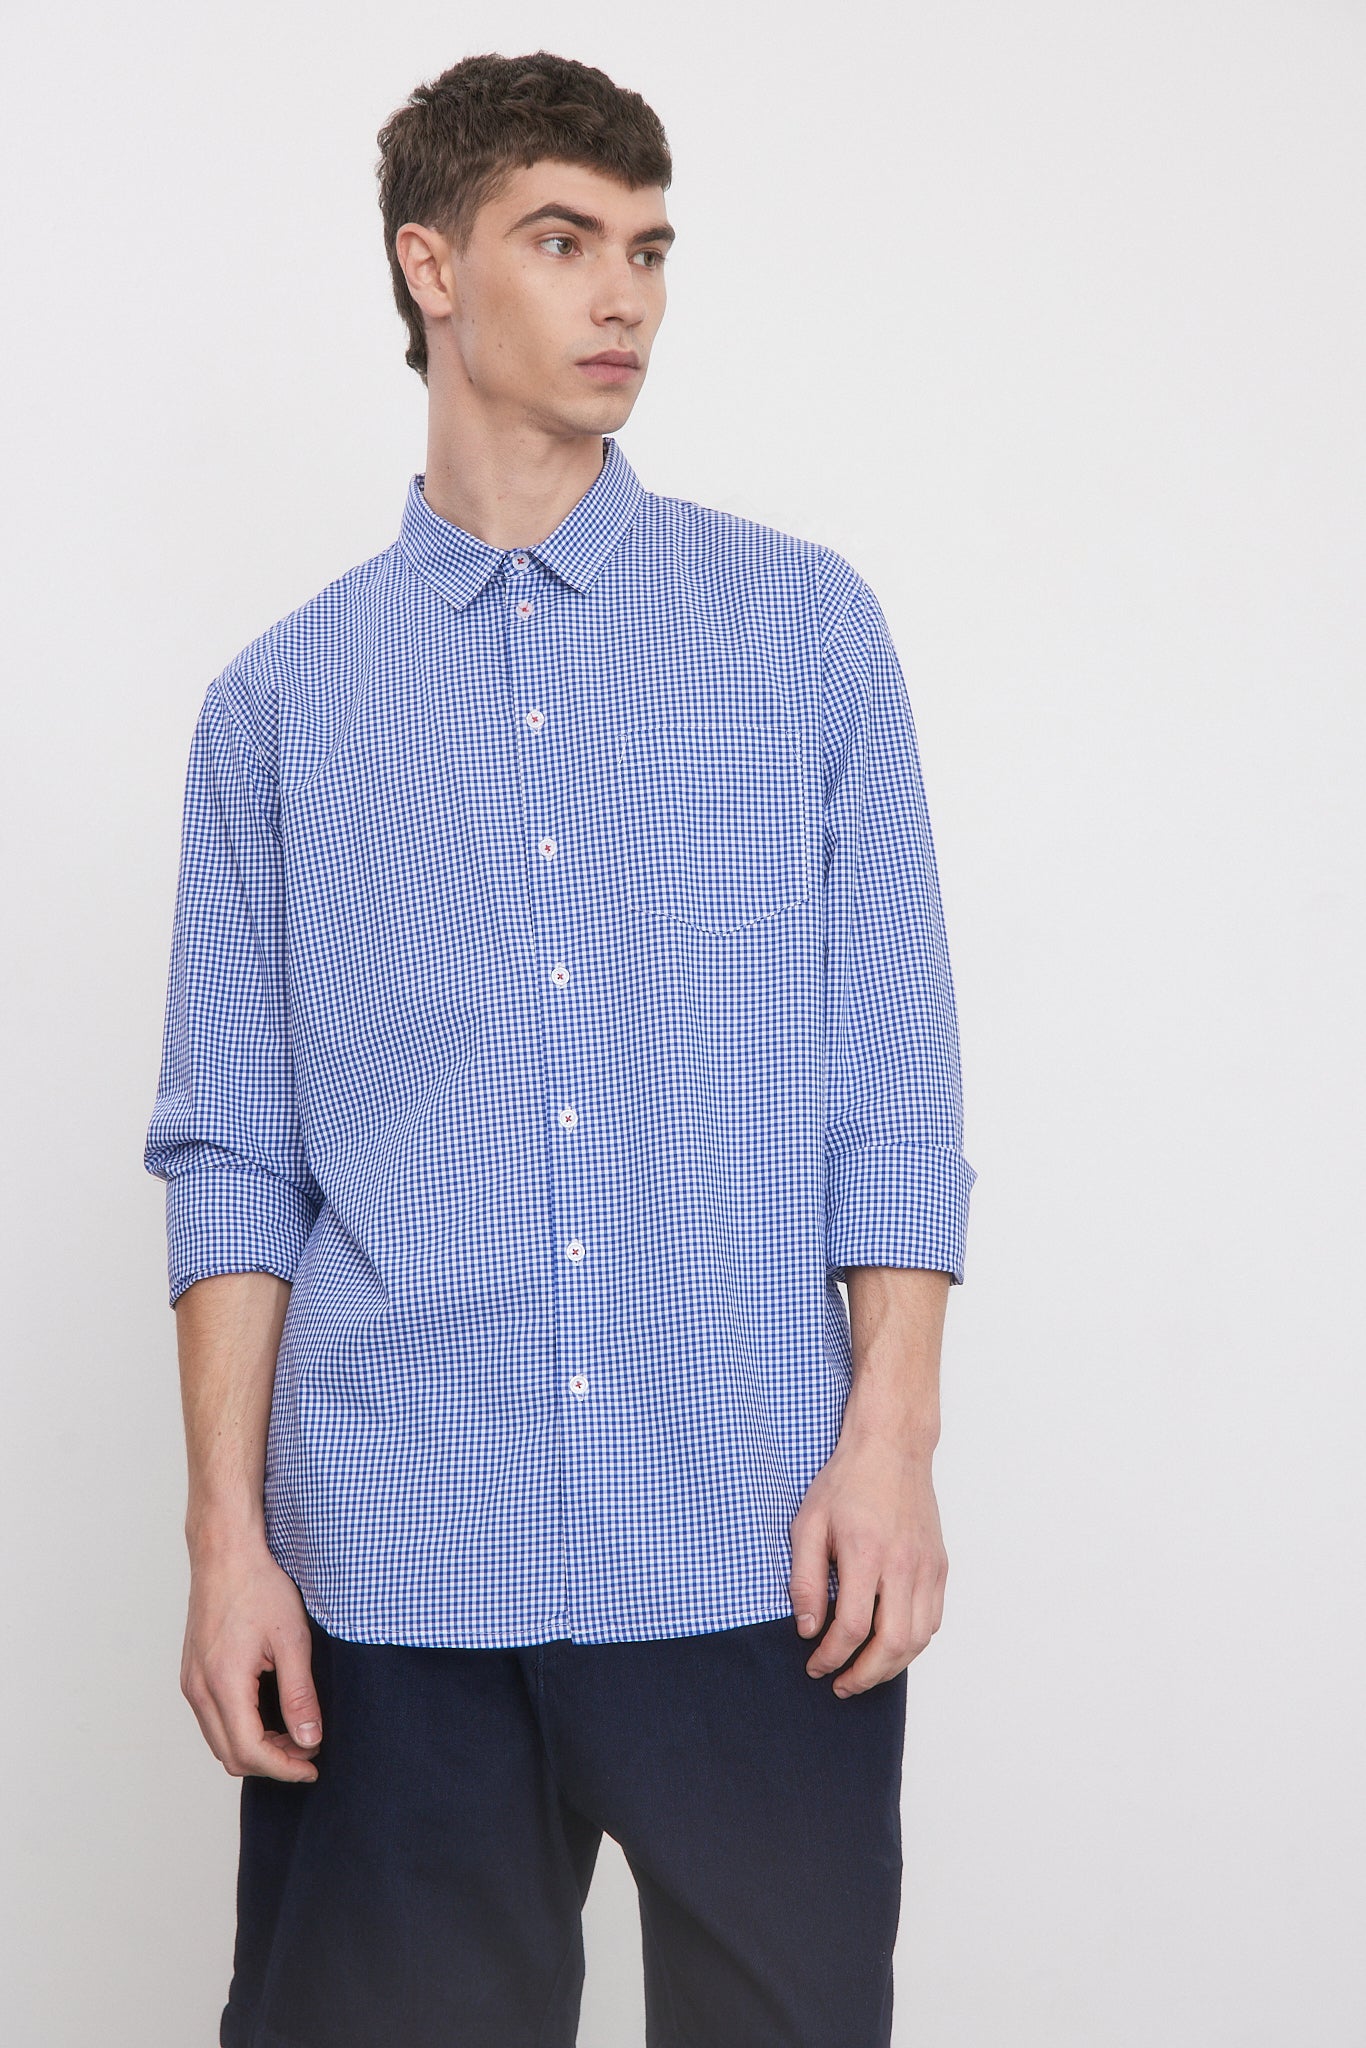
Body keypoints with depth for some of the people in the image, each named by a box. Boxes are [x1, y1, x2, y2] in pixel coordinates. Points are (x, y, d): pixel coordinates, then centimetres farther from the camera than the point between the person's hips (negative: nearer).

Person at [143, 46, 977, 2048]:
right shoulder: (283, 701, 8)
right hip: (395, 1577, 0)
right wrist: (230, 1533, -1)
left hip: (757, 1559, 0)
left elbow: (895, 1076, 4)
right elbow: (233, 1154, 5)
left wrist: (891, 1439, -5)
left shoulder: (807, 626, 8)